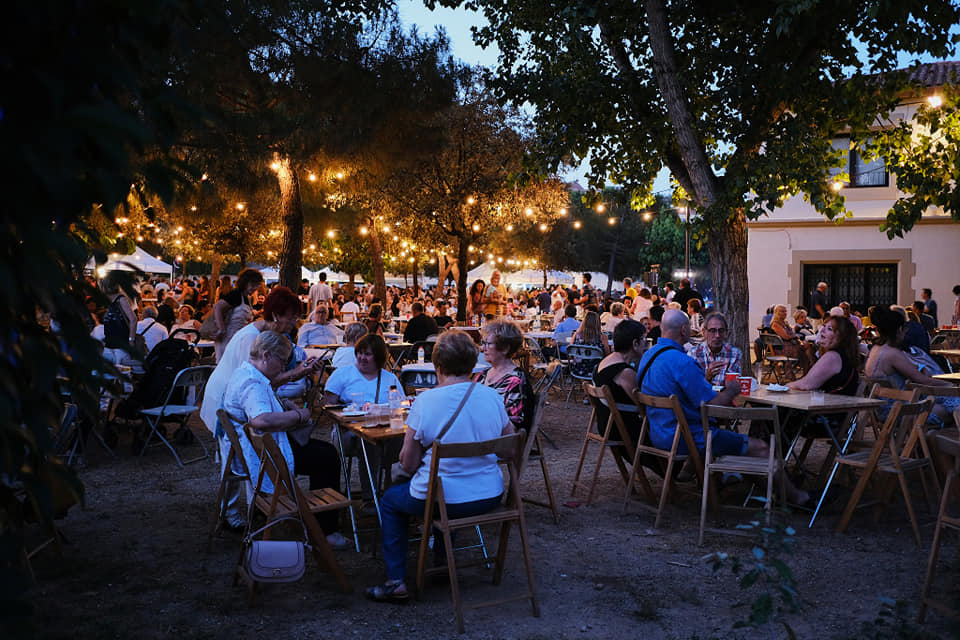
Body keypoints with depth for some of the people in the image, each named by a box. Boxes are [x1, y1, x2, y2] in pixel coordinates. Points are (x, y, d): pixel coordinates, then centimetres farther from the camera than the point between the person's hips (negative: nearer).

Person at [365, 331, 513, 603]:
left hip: (444, 500, -5)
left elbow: (408, 464, -11)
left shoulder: (425, 401, -16)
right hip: (491, 496, 5)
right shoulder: (492, 396, -5)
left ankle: (396, 582, 19)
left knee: (390, 499, 25)